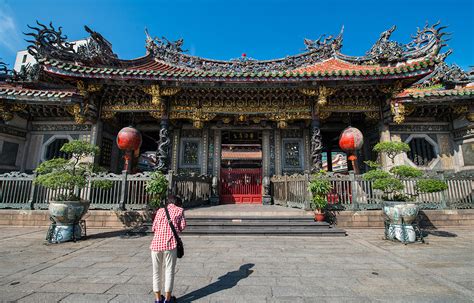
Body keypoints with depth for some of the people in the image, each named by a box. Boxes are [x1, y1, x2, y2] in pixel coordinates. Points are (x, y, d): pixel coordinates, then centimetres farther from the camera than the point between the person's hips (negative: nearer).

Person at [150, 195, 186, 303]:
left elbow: (153, 228, 13)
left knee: (156, 272, 16)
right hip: (170, 243, -3)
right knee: (169, 271, 9)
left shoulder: (160, 210, 17)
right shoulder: (179, 210, 10)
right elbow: (182, 226, 4)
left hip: (156, 243, 3)